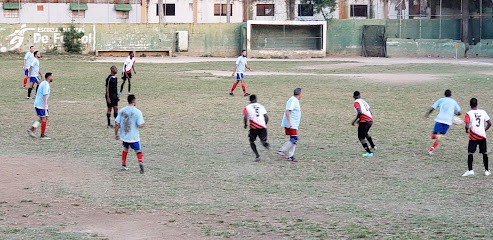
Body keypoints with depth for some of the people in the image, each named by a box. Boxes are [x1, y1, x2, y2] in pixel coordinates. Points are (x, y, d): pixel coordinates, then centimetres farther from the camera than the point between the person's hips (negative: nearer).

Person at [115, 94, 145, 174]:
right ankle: (141, 162, -23)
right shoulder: (137, 112, -14)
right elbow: (140, 125, -18)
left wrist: (116, 134, 9)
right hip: (134, 137, -4)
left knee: (125, 148, 26)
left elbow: (117, 124, -2)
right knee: (138, 151, 6)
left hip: (124, 135, 4)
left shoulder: (121, 111, -2)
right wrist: (142, 123, 5)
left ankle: (123, 165, 29)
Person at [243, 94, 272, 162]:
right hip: (263, 127, 2)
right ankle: (267, 147, -29)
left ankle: (257, 156, 0)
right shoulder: (261, 106, 16)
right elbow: (266, 117, 11)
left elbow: (245, 117, -9)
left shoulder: (247, 107, 6)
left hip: (254, 127, -2)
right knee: (263, 141, 7)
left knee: (252, 142, 15)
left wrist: (245, 124, 8)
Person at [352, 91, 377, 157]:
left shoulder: (356, 103, -3)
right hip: (370, 120, 8)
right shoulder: (364, 101, 21)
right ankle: (373, 146, 41)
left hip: (364, 121, -8)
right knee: (365, 134, 33)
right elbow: (371, 113, 23)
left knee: (361, 137, -2)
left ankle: (369, 152, -11)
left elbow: (359, 112, -20)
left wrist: (355, 120, -9)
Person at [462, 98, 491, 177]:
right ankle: (486, 170, 16)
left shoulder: (468, 114, -8)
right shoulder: (483, 112, 3)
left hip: (473, 136, -3)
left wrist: (467, 130, 4)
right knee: (484, 153, 12)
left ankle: (470, 170, -12)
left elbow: (467, 126, -17)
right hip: (482, 135, 3)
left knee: (470, 153, 1)